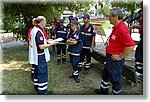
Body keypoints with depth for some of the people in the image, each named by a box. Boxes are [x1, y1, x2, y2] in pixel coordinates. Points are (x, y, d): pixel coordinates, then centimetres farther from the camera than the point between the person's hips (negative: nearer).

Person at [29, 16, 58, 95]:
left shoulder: (34, 29, 9)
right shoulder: (39, 32, -23)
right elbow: (41, 46, -26)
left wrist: (45, 41, 16)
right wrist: (52, 44, -18)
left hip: (36, 55, 10)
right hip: (40, 56, -10)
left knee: (37, 71, 21)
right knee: (43, 73, 0)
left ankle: (37, 86, 36)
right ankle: (42, 91, 10)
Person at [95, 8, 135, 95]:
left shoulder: (122, 29, -25)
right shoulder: (116, 27, 7)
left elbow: (131, 46, -31)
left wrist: (121, 57, -22)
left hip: (115, 59, -11)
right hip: (110, 57, 11)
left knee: (115, 79, 7)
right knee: (105, 74, 25)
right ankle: (104, 90, 46)